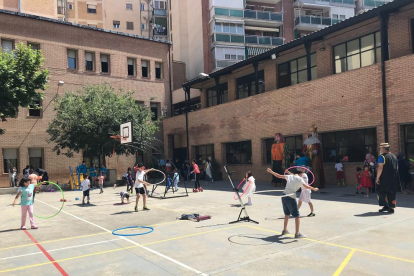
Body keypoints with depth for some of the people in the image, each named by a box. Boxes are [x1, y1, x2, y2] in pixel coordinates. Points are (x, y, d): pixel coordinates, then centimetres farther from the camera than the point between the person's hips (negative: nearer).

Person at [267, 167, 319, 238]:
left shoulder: (289, 176, 13)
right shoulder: (299, 179, -2)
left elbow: (278, 176, 18)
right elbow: (306, 186, -14)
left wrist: (271, 172, 29)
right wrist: (314, 189, 0)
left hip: (284, 196, 7)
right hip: (291, 198, -7)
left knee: (287, 214, 24)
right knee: (297, 216, 0)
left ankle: (285, 230, 33)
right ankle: (297, 233, -2)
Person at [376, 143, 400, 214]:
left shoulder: (382, 157, -10)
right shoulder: (394, 156, 12)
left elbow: (380, 168, -18)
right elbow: (396, 167, 17)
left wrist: (377, 178, -13)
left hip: (384, 179, -6)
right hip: (394, 180, 6)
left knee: (381, 192, 7)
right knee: (392, 193, 9)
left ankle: (386, 206, 6)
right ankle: (392, 208, 10)